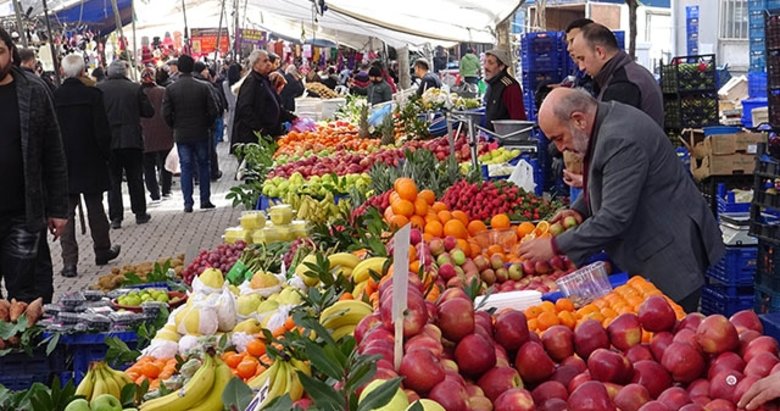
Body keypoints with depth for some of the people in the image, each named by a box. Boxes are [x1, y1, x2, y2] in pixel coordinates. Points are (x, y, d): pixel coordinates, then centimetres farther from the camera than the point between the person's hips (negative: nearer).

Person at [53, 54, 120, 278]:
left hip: (63, 165, 0)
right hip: (91, 164, 0)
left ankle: (69, 261, -1)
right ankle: (102, 251, 28)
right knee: (95, 209, 14)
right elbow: (102, 131, -10)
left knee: (66, 212, 3)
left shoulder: (53, 97, -7)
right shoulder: (93, 95, -10)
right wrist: (105, 154, 5)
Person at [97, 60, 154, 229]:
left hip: (109, 141, 0)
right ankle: (140, 213, 18)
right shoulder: (135, 88, -5)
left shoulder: (99, 89, -4)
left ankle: (115, 217, 4)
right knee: (135, 179, 12)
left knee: (113, 180, 6)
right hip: (132, 140, 0)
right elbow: (149, 112, -1)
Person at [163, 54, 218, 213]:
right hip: (201, 134, 0)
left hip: (181, 134, 0)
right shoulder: (203, 87, -7)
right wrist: (206, 125, 10)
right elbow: (213, 111, -7)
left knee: (186, 167, 5)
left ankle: (188, 203, 2)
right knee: (203, 165, 12)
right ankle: (205, 200, 14)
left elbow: (166, 113, -8)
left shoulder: (170, 89, -7)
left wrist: (175, 127, 9)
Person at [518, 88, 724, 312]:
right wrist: (580, 210, 4)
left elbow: (614, 218, -28)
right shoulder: (605, 125, 5)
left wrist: (555, 246, -22)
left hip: (672, 254, -10)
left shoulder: (620, 140, -26)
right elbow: (605, 183, 22)